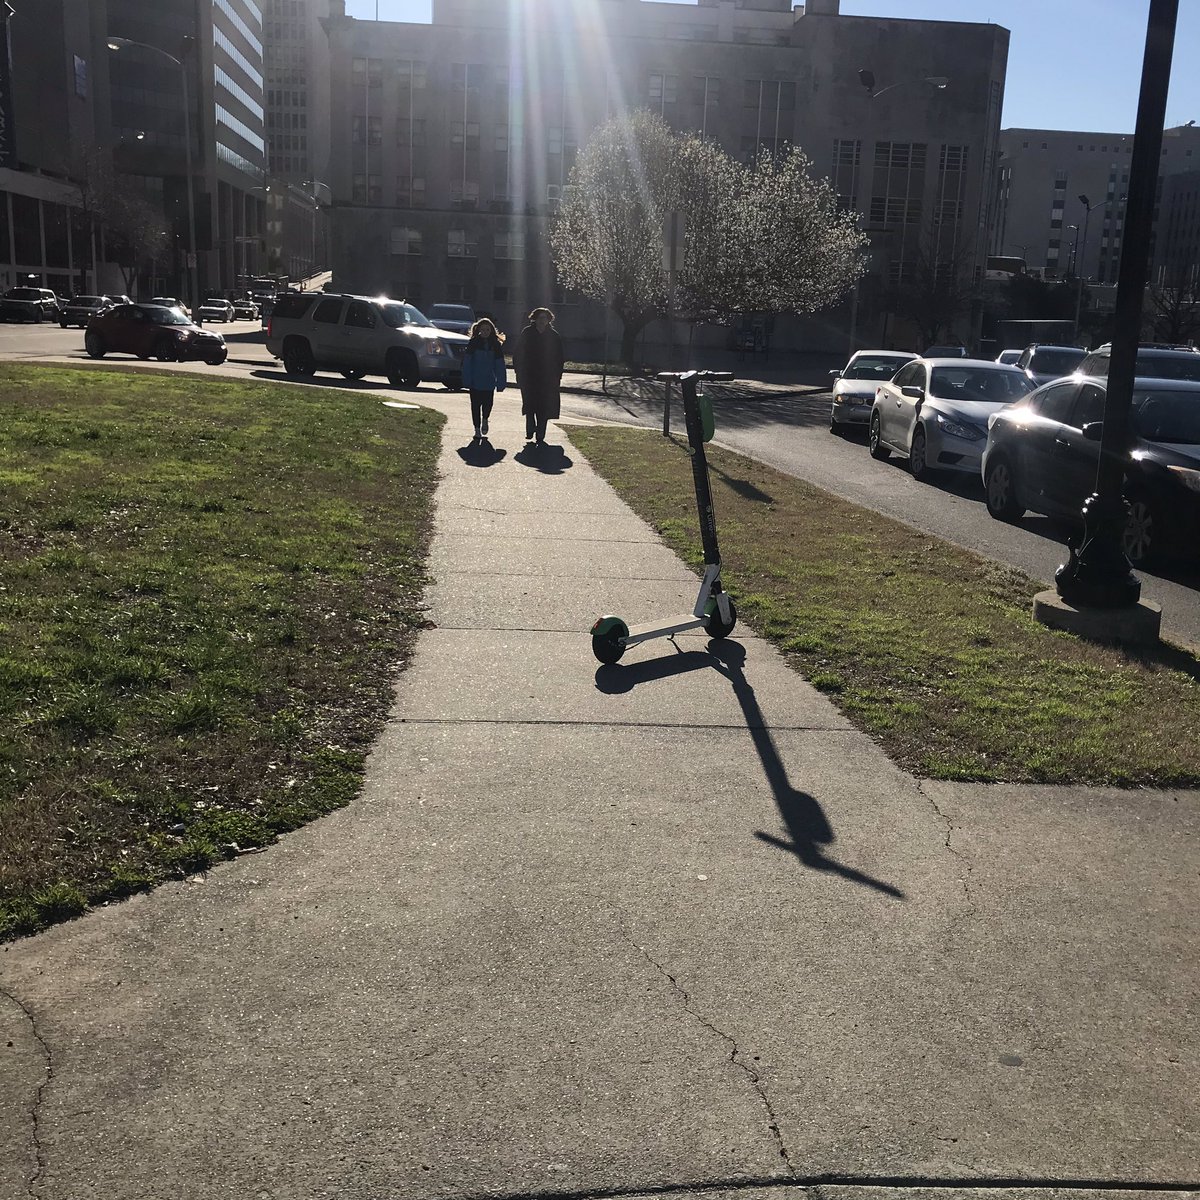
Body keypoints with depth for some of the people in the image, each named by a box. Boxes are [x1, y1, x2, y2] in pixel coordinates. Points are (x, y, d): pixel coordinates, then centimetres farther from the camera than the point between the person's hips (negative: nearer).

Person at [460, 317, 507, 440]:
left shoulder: (496, 344, 3)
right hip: (475, 382, -1)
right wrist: (467, 381, -10)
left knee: (488, 403, -1)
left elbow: (500, 365, 4)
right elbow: (467, 363, -3)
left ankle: (485, 419, 31)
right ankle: (477, 429, 16)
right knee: (476, 405, 4)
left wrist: (501, 383, -1)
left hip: (489, 382, 1)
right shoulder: (473, 343, -2)